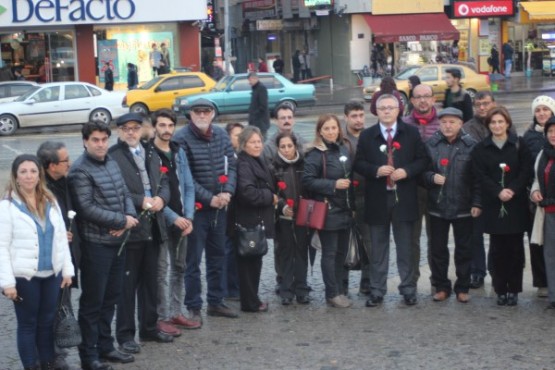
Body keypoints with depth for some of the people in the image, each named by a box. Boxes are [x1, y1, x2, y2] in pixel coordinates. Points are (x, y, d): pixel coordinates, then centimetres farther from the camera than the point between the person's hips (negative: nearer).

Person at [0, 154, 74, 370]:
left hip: (52, 274, 5)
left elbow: (61, 237, 11)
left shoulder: (50, 202, 7)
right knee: (28, 324, 6)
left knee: (47, 322, 13)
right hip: (24, 276, -5)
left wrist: (67, 269, 7)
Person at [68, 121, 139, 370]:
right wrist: (122, 221, -15)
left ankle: (105, 347, 28)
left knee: (111, 297, 16)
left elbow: (125, 194, 13)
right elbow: (87, 208, -20)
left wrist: (130, 217, -9)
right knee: (92, 301, 1)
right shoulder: (80, 171, -14)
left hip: (118, 240, 8)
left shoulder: (112, 163, 11)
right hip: (95, 244, -8)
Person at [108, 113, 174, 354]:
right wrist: (141, 202, -18)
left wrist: (161, 198, -4)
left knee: (150, 280, 15)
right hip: (129, 227, -7)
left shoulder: (150, 153, 14)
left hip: (153, 226, 7)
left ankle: (149, 328, 27)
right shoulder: (112, 156, -10)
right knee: (127, 283, 0)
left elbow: (163, 182, 16)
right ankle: (125, 334, 9)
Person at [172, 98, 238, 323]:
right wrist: (209, 198, -17)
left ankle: (215, 302, 28)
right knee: (193, 260, 0)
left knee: (217, 256, 15)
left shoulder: (221, 135, 5)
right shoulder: (182, 139, -12)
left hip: (219, 207, 6)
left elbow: (231, 166, 7)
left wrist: (228, 192, -10)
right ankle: (194, 308, 9)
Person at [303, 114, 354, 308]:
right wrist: (333, 185, -20)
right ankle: (332, 294, 5)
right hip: (328, 211, -6)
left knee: (341, 251, 11)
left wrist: (352, 204, 16)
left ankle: (339, 290, 21)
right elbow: (307, 181, -15)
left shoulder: (344, 149, 9)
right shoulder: (315, 154, -10)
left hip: (345, 210, 6)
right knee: (330, 253, -1)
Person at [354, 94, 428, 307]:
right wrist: (376, 170, -15)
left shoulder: (411, 133, 4)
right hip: (377, 199, 1)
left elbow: (422, 160, 3)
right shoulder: (366, 136, 5)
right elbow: (359, 164, 3)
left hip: (404, 199, 0)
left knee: (405, 247, 6)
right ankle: (377, 290, 14)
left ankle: (408, 289, 16)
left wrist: (406, 171, -13)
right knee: (378, 248, 7)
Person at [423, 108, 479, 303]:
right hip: (437, 206, 1)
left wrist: (476, 203, -7)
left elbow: (477, 177, -2)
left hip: (463, 207, -1)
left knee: (464, 249, 7)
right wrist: (432, 177, -16)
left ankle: (462, 287, 19)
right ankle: (441, 286, 20)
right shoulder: (430, 144, 0)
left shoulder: (471, 145, -3)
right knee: (438, 248, 8)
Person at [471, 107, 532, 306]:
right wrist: (499, 192, -16)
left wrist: (512, 190, -16)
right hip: (493, 205, 1)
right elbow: (481, 176, -1)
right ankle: (500, 289, 9)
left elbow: (526, 171, -2)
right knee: (497, 249, 1)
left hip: (517, 204, 0)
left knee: (515, 247, 1)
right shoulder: (481, 149, 6)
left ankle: (513, 289, 9)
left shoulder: (519, 145, 4)